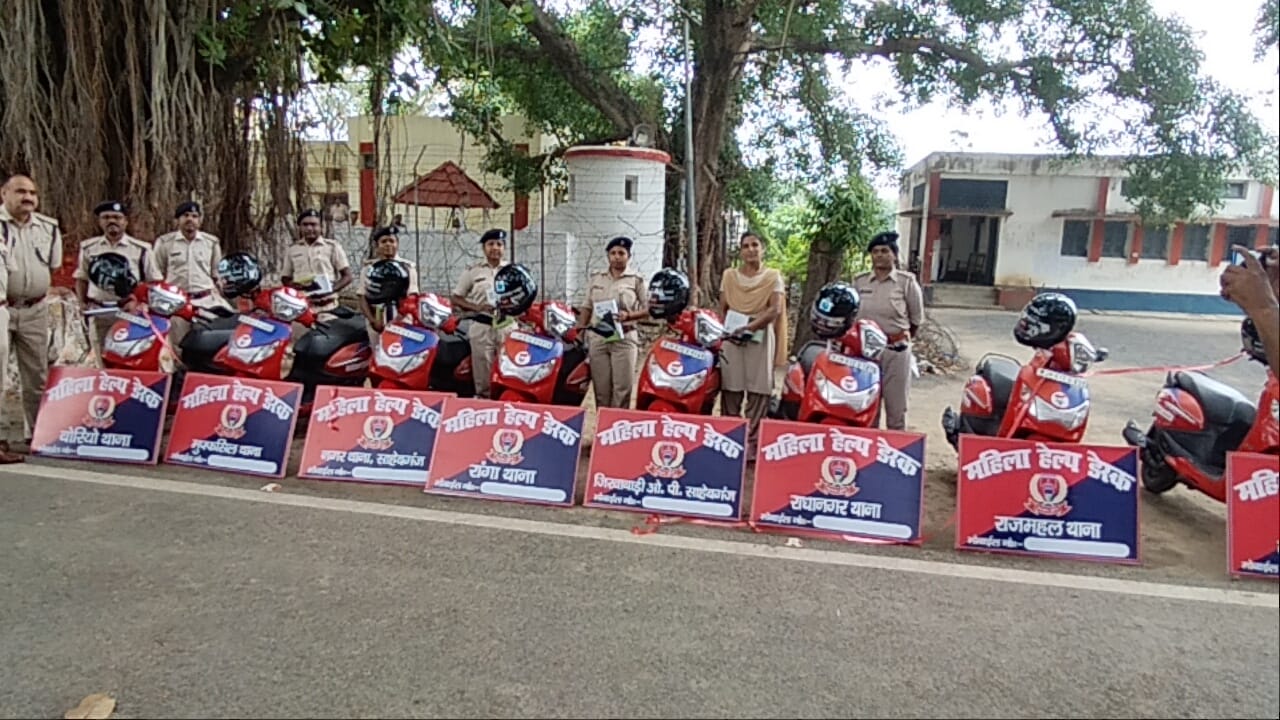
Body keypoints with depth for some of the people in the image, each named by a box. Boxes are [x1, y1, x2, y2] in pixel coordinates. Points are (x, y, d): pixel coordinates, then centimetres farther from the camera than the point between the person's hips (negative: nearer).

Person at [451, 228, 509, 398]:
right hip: (482, 327, 0)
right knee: (482, 377, 2)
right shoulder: (473, 271, 7)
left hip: (507, 325, 0)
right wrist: (476, 307, -9)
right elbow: (455, 298, 8)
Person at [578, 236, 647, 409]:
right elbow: (587, 307, 16)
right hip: (597, 337, 3)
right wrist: (579, 330, 6)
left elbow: (648, 308, 2)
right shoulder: (596, 278, 14)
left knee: (622, 387, -6)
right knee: (601, 387, 4)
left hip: (624, 338, -3)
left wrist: (628, 315, -15)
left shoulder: (636, 280, 4)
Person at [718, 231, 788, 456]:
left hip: (761, 338, -2)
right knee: (730, 391, -1)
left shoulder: (773, 277, 6)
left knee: (758, 393, -3)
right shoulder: (729, 275, 14)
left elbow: (775, 310, -7)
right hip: (731, 338, 2)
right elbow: (722, 309, 12)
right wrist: (725, 330, -7)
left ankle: (752, 445, 1)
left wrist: (749, 327, -18)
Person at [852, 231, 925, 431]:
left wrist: (902, 338, 12)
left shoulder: (906, 282, -4)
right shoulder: (859, 282, 5)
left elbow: (916, 318, 4)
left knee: (896, 406, 6)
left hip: (895, 350, -3)